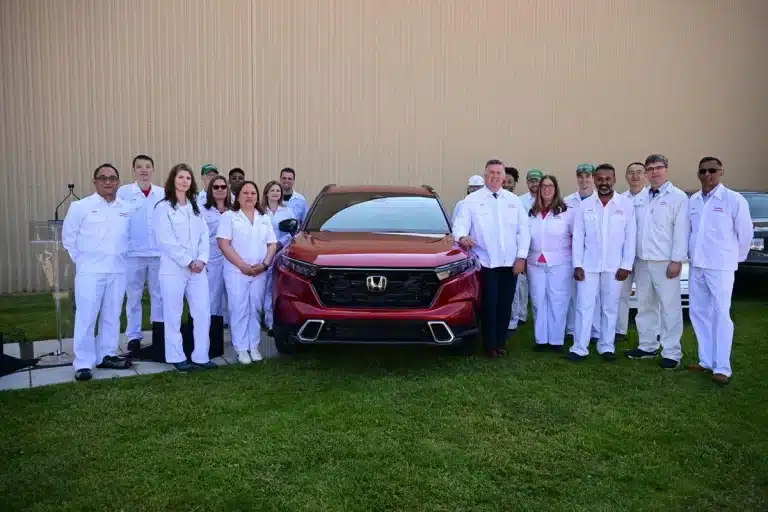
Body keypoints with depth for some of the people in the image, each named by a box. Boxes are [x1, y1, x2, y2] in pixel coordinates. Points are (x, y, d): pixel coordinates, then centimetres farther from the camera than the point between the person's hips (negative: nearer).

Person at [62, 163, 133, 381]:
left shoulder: (127, 209, 6)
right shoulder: (80, 207, -3)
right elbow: (69, 237, 4)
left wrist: (121, 257, 8)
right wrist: (81, 260, 3)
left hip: (117, 271, 3)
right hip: (90, 271, -3)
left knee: (112, 316, 10)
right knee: (86, 317, -2)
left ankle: (107, 356, 22)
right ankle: (83, 363, 5)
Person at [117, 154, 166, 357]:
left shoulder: (163, 193, 5)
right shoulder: (123, 192, 0)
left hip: (160, 253, 2)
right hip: (133, 253, -1)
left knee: (160, 296, 10)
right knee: (134, 297, 8)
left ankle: (159, 336, 23)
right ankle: (134, 338, 18)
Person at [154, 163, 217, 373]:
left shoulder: (196, 208, 16)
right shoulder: (163, 207, -2)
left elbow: (204, 235, 9)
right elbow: (167, 241, -11)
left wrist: (201, 260, -6)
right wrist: (188, 262, -12)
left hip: (198, 268, 5)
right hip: (173, 269, -5)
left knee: (203, 313, 2)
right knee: (174, 315, 3)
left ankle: (201, 356, 11)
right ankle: (177, 358, 13)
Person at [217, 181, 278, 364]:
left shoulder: (264, 219, 15)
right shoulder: (229, 217, 1)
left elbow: (272, 244, 11)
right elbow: (223, 244, -8)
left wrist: (264, 264, -6)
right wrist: (243, 265, -15)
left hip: (260, 272, 4)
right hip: (236, 271, -4)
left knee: (256, 309, 7)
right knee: (239, 309, -3)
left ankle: (254, 346, 14)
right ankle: (241, 348, 4)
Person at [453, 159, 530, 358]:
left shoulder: (514, 200, 11)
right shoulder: (472, 199, 2)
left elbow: (523, 230, 9)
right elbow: (460, 224, -7)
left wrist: (521, 257, 0)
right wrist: (462, 236, -31)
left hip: (510, 262, 3)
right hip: (486, 263, -3)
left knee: (505, 304, 8)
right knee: (489, 304, 0)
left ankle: (501, 342, 24)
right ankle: (490, 345, 15)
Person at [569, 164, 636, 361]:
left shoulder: (626, 205, 0)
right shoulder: (585, 205, 2)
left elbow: (630, 237, 0)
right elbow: (578, 237, 1)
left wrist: (626, 266, -5)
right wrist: (577, 264, -4)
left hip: (614, 267, 0)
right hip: (588, 265, 0)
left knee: (610, 308, 10)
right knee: (584, 307, 1)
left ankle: (607, 347, 21)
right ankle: (579, 348, 7)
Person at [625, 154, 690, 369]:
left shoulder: (678, 197, -5)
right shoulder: (639, 198, 12)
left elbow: (681, 231, -9)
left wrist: (676, 261, -13)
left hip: (665, 262, -6)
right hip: (642, 260, 6)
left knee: (670, 307, -1)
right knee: (645, 306, 13)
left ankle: (671, 352, 8)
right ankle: (647, 346, 25)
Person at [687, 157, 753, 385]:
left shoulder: (734, 199, -7)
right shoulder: (693, 200, 7)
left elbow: (746, 232, -1)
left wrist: (736, 258, 7)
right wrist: (692, 255, 9)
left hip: (720, 266, -5)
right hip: (696, 266, 5)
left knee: (721, 314, -4)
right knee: (699, 313, 9)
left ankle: (722, 368, 2)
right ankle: (706, 360, 21)